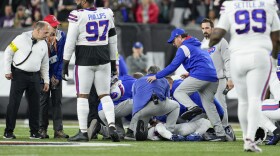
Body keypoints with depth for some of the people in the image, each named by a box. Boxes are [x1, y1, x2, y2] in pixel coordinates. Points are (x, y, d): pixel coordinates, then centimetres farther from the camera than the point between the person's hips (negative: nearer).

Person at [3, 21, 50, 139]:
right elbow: (8, 52, -5)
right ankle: (8, 131, 2)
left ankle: (34, 131, 14)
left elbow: (45, 64, 16)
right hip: (19, 75, -5)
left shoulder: (44, 44, 8)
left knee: (34, 104, 5)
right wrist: (7, 71, -8)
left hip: (34, 76, 5)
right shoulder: (22, 39, -10)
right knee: (14, 103, -3)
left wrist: (46, 80, 13)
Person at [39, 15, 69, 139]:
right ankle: (42, 130, 2)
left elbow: (63, 58, 0)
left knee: (57, 101, 0)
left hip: (56, 74, 3)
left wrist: (58, 76, -5)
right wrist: (49, 77, -10)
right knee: (43, 101, -3)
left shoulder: (61, 37, -5)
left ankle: (58, 130, -1)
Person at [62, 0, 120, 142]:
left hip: (84, 60, -4)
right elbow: (112, 41, 12)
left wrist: (65, 64, -1)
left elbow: (70, 41, -9)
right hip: (104, 60, 4)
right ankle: (112, 126, -8)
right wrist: (113, 63, 20)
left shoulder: (77, 16, -11)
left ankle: (83, 132, 2)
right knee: (105, 95, 10)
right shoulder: (107, 13, 5)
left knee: (82, 96, 4)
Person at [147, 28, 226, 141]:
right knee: (209, 105, 10)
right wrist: (190, 75, 24)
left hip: (200, 76, -8)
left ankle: (193, 107, -30)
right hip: (213, 78, 8)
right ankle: (220, 134, 3)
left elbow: (173, 66, -3)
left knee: (178, 92, -2)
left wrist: (156, 76, -1)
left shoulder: (184, 48, 3)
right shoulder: (197, 46, 31)